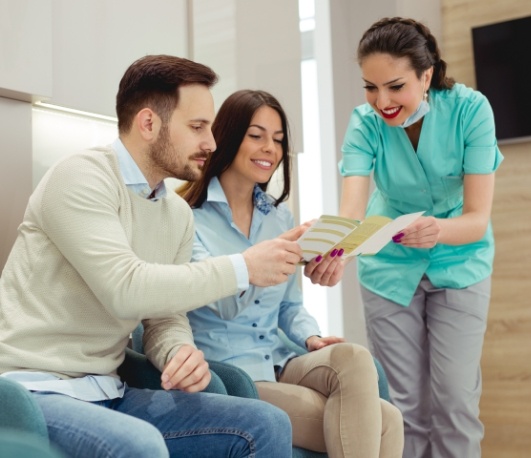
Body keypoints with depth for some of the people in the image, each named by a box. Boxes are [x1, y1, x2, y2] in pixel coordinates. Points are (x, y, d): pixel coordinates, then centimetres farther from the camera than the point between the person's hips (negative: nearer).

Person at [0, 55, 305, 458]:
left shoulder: (178, 213, 9)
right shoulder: (81, 178, -15)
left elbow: (165, 316, 9)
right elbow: (126, 289, -26)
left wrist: (182, 353, -14)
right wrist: (243, 268, -20)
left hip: (108, 393, 7)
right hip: (36, 390, -7)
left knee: (268, 425, -6)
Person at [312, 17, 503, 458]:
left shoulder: (469, 109, -22)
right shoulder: (366, 123, -19)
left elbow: (478, 217, -25)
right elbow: (351, 210, -32)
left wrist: (438, 230, -48)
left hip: (459, 263, -1)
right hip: (390, 266, 1)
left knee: (455, 401, -4)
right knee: (406, 405, 5)